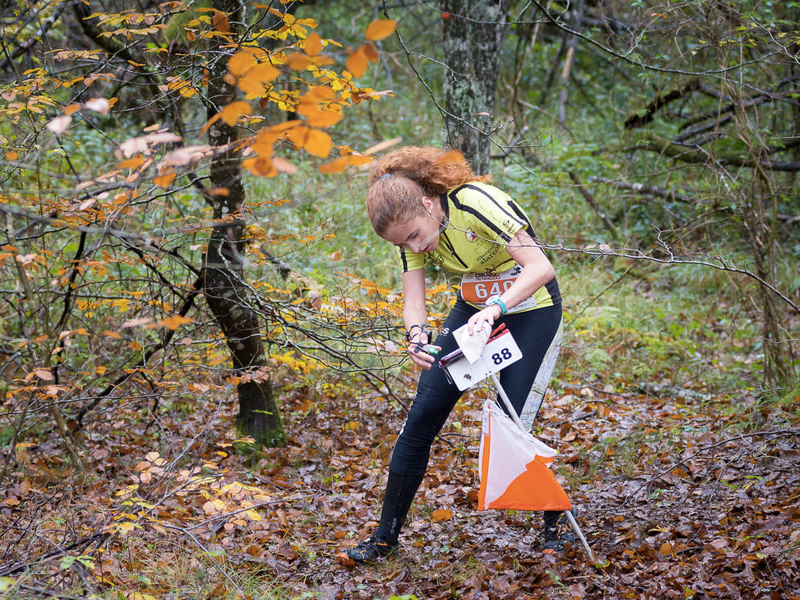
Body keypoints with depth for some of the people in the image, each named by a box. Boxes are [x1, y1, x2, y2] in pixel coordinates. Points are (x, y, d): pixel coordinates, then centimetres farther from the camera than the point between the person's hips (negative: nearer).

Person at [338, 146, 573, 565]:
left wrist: (496, 307, -49)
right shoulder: (411, 227, -11)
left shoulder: (475, 203, -31)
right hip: (474, 308, 6)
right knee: (421, 417, -2)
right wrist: (417, 335, -34)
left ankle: (557, 524, 12)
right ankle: (386, 537, 6)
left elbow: (541, 267, -36)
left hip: (531, 311, -6)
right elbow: (413, 300, -12)